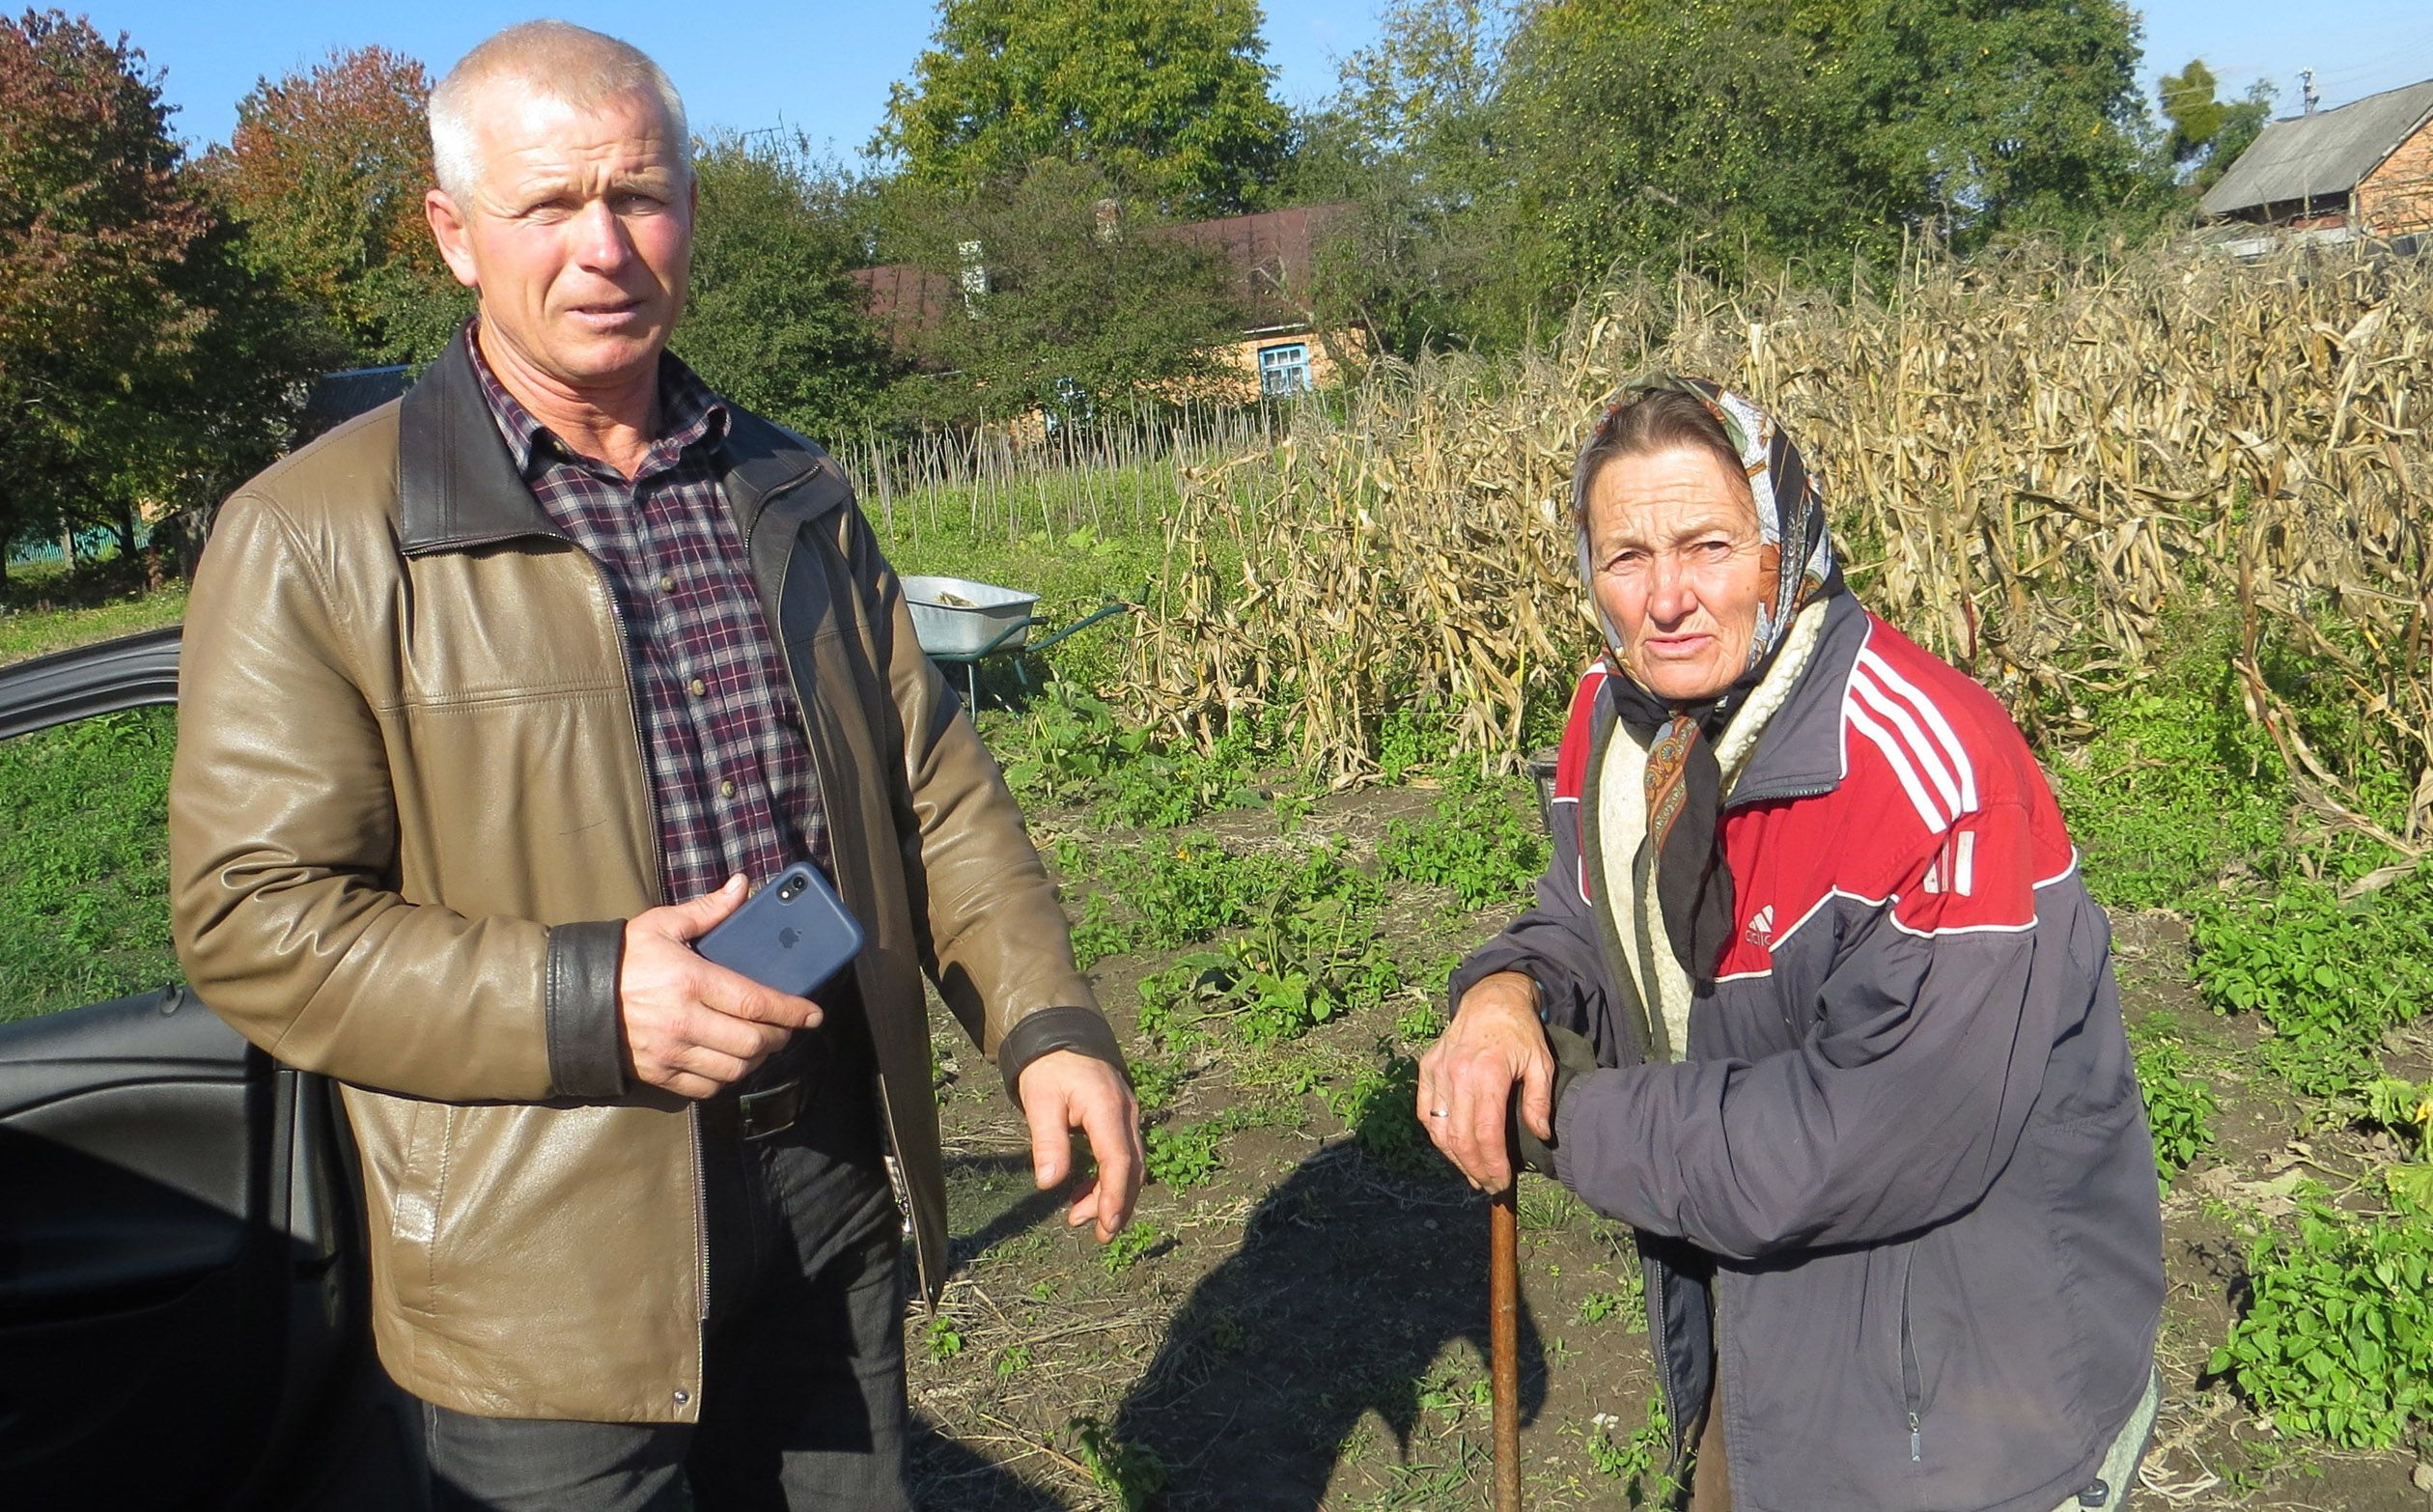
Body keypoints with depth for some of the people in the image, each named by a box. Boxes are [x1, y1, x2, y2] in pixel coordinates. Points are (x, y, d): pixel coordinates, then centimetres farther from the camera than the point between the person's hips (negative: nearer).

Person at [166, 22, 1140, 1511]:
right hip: (550, 1266, -4)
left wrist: (1048, 1023, -3)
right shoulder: (314, 535, -7)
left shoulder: (799, 494, 8)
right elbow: (252, 914, -9)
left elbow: (937, 790, 10)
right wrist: (585, 1002, -22)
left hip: (840, 1202, 5)